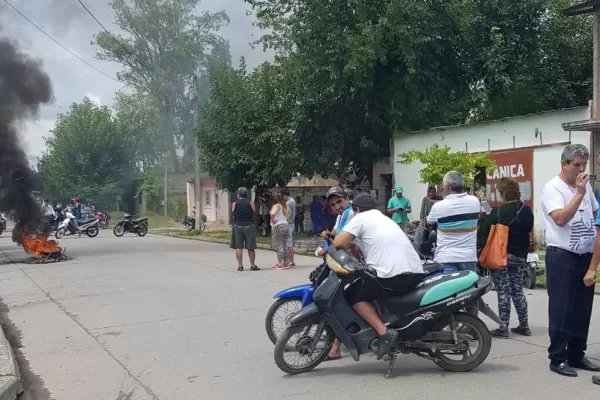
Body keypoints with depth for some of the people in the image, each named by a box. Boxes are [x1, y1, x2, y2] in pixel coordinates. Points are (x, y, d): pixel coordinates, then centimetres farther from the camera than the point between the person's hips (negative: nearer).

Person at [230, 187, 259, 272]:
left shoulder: (234, 204, -1)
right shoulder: (251, 203, -2)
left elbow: (233, 214, 3)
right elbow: (253, 213, 3)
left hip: (237, 226, 0)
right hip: (249, 226, 0)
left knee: (238, 247, 5)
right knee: (250, 248, 4)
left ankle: (240, 265, 4)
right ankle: (252, 265, 7)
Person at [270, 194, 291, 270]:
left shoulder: (277, 206, -10)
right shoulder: (285, 206, 12)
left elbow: (273, 213, -27)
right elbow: (289, 213, 29)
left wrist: (272, 221, -13)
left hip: (278, 226, -7)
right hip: (286, 225, 7)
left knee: (279, 245, -5)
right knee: (285, 245, 12)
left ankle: (280, 264, -5)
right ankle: (285, 263, 16)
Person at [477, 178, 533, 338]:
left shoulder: (498, 212, -16)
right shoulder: (526, 211, 2)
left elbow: (483, 233, -14)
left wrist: (478, 246, 0)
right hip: (520, 256, 6)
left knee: (503, 291, -2)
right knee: (517, 290, 14)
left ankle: (503, 328, 1)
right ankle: (524, 326, 18)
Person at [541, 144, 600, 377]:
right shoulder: (552, 188, -9)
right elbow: (560, 219, -23)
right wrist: (579, 194, -22)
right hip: (562, 256, -7)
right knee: (561, 309, -4)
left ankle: (577, 355, 22)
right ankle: (557, 359, 3)